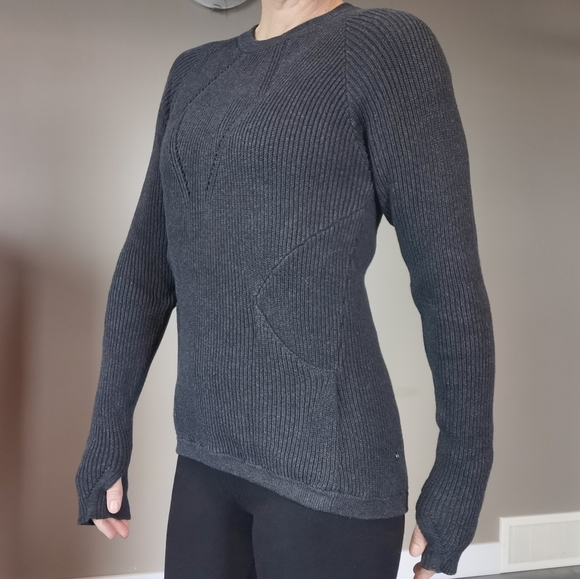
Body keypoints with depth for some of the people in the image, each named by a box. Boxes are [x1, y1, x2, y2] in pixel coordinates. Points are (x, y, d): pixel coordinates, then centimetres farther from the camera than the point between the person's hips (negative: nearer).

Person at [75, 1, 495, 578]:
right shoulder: (195, 73, 12)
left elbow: (450, 280, -8)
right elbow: (146, 267, 11)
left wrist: (462, 473, -4)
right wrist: (108, 434, 9)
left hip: (328, 463, -6)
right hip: (207, 454, 6)